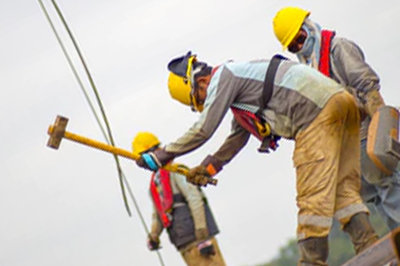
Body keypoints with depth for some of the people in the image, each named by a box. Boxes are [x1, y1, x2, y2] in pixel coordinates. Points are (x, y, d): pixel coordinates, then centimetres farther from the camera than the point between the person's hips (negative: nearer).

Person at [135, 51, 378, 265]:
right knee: (343, 187, 9)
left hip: (317, 110, -10)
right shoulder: (236, 80, 28)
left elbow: (203, 130, -5)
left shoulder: (222, 77, -2)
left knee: (313, 193, -9)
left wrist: (161, 156, 2)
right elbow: (237, 137, 39)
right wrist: (209, 167, 41)